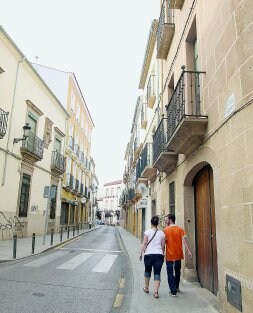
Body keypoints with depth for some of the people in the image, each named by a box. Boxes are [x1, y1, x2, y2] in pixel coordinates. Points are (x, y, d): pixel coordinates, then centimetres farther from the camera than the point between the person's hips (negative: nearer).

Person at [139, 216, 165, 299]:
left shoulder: (147, 232, -3)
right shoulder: (161, 233, 4)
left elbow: (144, 243, -6)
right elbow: (163, 246, 7)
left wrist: (141, 253, -1)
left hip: (149, 254, -1)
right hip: (159, 254, 1)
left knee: (147, 271, 19)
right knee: (157, 273, 4)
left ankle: (146, 288, 34)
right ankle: (156, 292, -4)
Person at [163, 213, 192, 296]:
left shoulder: (165, 230, -8)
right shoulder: (180, 229, -2)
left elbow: (164, 242, -5)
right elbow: (184, 240, -12)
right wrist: (189, 251, -13)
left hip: (169, 255, -3)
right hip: (178, 255, 4)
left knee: (170, 273, 4)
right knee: (177, 272, 21)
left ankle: (173, 291, 1)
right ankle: (176, 288, 34)